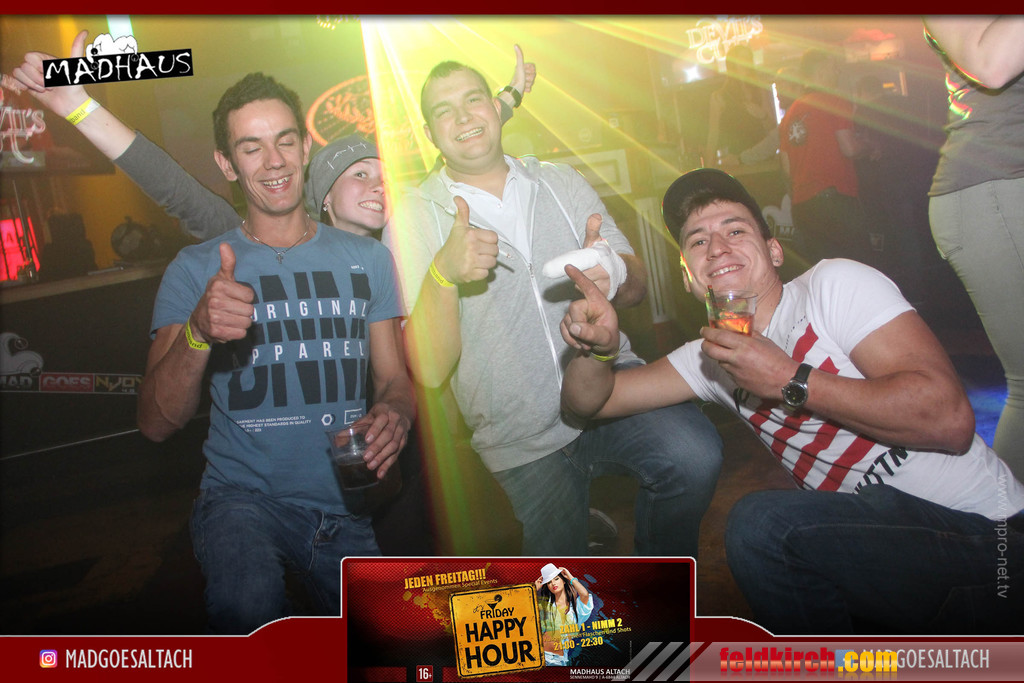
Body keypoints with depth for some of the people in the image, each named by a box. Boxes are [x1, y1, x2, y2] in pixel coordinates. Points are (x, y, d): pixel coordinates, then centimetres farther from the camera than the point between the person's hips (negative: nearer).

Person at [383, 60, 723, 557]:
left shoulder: (563, 182, 10)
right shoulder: (414, 216, -2)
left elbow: (635, 290, 8)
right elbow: (429, 371, -10)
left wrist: (615, 272, -17)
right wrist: (443, 273, -29)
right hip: (524, 437, -1)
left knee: (693, 454, -26)